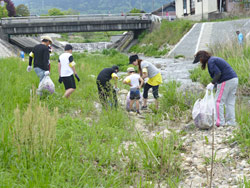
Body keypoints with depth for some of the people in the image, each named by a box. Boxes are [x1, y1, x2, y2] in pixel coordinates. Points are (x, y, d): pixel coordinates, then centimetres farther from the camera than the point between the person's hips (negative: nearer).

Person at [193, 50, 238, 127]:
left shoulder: (210, 61, -8)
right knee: (230, 102, 11)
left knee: (219, 101, -2)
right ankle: (231, 122, 11)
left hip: (226, 82, -10)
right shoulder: (215, 59, 22)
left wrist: (212, 83, -20)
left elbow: (218, 73, -19)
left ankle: (220, 122, -3)